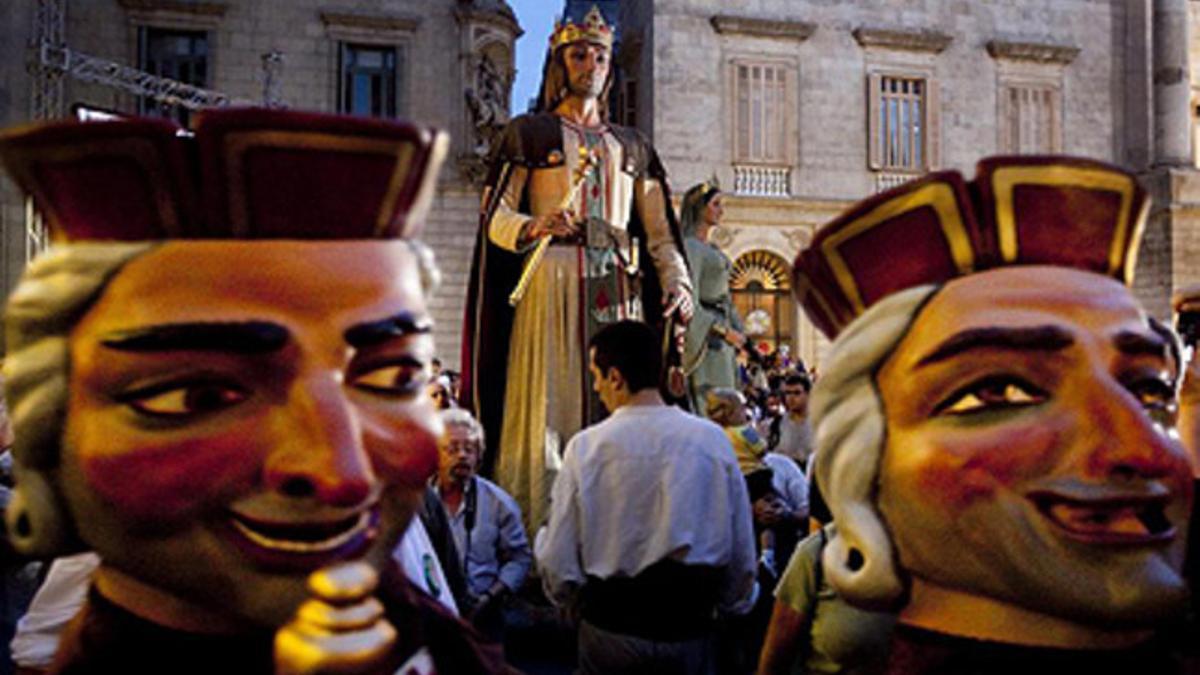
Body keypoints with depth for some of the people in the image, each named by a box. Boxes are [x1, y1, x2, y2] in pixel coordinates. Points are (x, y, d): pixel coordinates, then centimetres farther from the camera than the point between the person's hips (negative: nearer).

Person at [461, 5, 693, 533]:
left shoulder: (632, 147, 22)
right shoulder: (529, 133, 11)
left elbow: (659, 229, 16)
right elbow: (495, 215, 0)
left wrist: (678, 281, -2)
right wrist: (532, 226, -21)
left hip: (618, 291, 4)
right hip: (552, 284, -3)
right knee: (547, 406, -8)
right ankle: (537, 538, -4)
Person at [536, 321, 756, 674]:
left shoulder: (585, 446, -11)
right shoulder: (712, 439, -7)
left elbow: (557, 563, -8)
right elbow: (742, 551, -1)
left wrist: (576, 605, 13)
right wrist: (735, 604, 19)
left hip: (610, 631, -1)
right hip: (689, 628, 1)